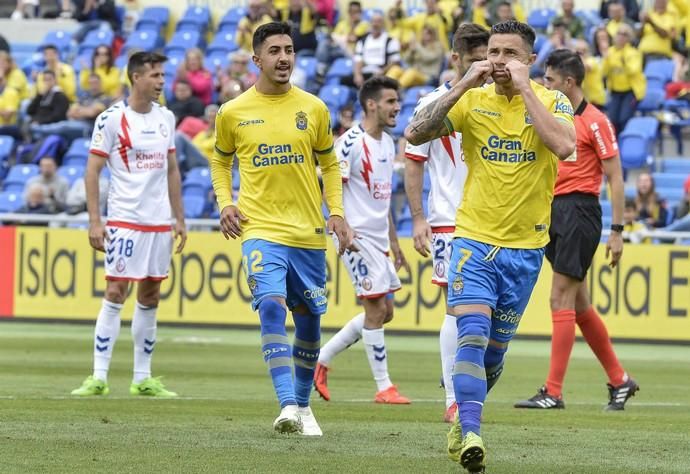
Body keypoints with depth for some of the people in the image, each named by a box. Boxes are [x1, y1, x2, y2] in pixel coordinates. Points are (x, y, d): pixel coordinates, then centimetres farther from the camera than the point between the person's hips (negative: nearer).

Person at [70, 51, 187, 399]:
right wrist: (94, 222, -13)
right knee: (115, 294, -9)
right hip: (124, 222, -6)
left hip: (160, 223, 6)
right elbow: (92, 171, -7)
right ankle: (99, 377, -7)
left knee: (150, 298, 7)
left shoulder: (166, 118, 10)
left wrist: (179, 219, 14)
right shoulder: (112, 119, -7)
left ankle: (142, 379, 12)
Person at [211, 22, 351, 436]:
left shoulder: (314, 109, 4)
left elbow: (329, 163, 15)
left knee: (308, 317, 11)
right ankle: (288, 405, -28)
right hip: (260, 229, -3)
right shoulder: (233, 113, 1)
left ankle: (303, 404, 30)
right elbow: (221, 161, 17)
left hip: (309, 231, 3)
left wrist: (337, 211, 2)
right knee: (272, 308, -22)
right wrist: (225, 202, 0)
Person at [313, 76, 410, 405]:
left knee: (384, 311, 10)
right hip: (357, 237, -9)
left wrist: (394, 241, 21)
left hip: (379, 238, 9)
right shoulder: (350, 143, -14)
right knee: (376, 309, -7)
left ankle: (322, 359, 20)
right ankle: (383, 387, 0)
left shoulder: (387, 143, 13)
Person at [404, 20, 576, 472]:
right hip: (474, 237, -1)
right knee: (472, 337, -19)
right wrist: (465, 84, -16)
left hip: (525, 247, 1)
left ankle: (463, 418, 34)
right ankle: (470, 434, -24)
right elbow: (415, 134, -11)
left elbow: (564, 146, -26)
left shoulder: (552, 102, -5)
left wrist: (524, 88, -22)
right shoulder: (473, 100, -1)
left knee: (494, 350, 12)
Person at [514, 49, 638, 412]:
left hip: (579, 211, -8)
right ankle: (619, 379, 22)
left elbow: (615, 178, -10)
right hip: (554, 211, 8)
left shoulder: (594, 121, -9)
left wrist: (617, 231, -13)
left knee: (561, 300, -10)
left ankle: (553, 392, -10)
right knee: (578, 303, 11)